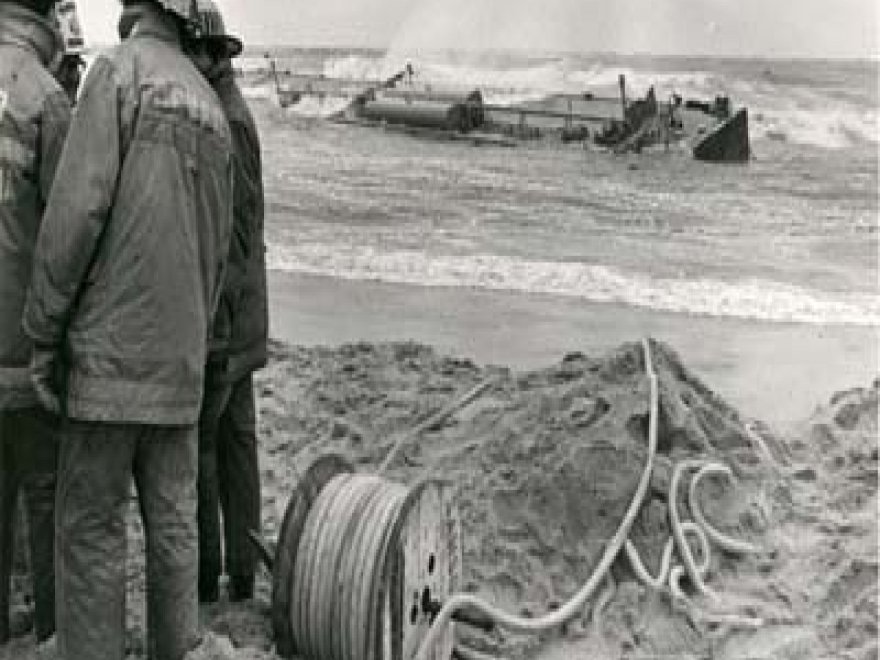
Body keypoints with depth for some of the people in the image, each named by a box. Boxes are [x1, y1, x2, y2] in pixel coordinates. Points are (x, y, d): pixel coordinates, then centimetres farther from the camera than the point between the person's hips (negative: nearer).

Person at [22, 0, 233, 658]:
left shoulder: (118, 69, -8)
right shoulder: (213, 110, 14)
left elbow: (77, 208, -17)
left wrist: (41, 334, -11)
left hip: (111, 349, -7)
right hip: (179, 356, 7)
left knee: (91, 524, 0)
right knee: (172, 515, 11)